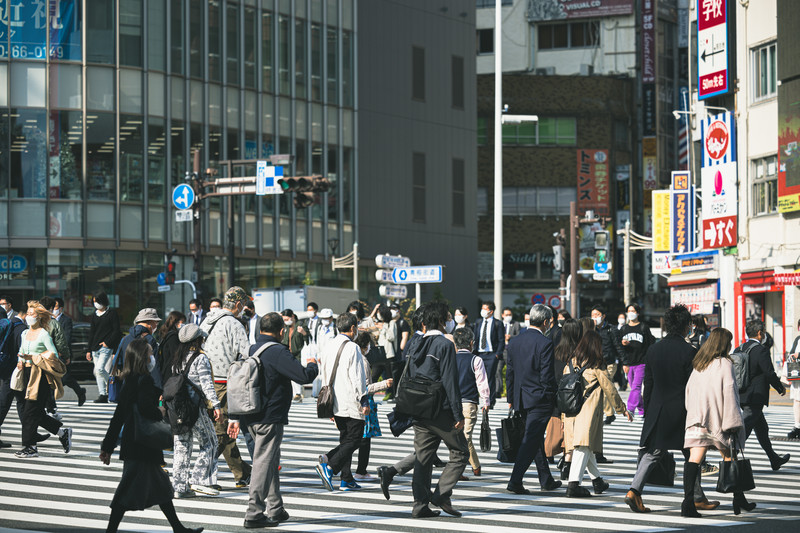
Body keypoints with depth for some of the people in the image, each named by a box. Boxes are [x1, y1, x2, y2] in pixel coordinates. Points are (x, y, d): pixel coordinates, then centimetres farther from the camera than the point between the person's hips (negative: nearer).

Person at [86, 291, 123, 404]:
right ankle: (103, 395, 4)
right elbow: (91, 333, 18)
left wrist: (107, 342, -14)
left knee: (99, 369, -20)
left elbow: (116, 331, -6)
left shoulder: (112, 314, -3)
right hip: (95, 348, 7)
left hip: (106, 347, -7)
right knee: (97, 371, 2)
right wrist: (89, 350, 16)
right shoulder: (95, 315, 15)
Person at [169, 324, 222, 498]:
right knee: (209, 442, 5)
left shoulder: (175, 358, 10)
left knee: (181, 446, 9)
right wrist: (216, 405, -14)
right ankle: (199, 480, -2)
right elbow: (206, 384, -14)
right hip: (195, 407, -6)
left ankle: (179, 486, 7)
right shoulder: (200, 358, -9)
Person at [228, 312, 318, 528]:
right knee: (264, 464, -5)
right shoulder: (278, 352, -14)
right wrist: (313, 365, 5)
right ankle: (254, 514, -6)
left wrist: (235, 417, 18)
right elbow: (304, 376, -19)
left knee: (271, 462, 18)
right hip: (270, 419, -8)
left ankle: (275, 509, 23)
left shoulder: (251, 351, 11)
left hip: (251, 418, 8)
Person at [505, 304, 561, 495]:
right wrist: (553, 400, -7)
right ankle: (515, 481, -12)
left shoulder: (515, 341, 5)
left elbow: (509, 373, 10)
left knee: (536, 438, 18)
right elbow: (547, 376, -17)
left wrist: (511, 399, 17)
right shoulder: (545, 343, -15)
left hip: (520, 399, 7)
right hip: (539, 399, -7)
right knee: (531, 440, -5)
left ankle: (546, 480, 27)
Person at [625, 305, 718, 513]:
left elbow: (648, 383, 8)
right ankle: (698, 498, 19)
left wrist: (648, 412, 15)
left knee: (653, 453, 7)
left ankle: (634, 490, -10)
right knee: (692, 455, 10)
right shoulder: (688, 351, -13)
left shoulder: (653, 349, 3)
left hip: (658, 411, 4)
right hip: (682, 411, -4)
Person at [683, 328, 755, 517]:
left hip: (697, 417, 5)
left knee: (694, 458, -5)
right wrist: (733, 422, -10)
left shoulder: (698, 365, 12)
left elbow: (688, 390, 15)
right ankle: (738, 500, 21)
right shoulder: (725, 364, -7)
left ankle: (688, 501, -18)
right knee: (730, 458, 11)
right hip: (719, 420, -5)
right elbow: (729, 393, -11)